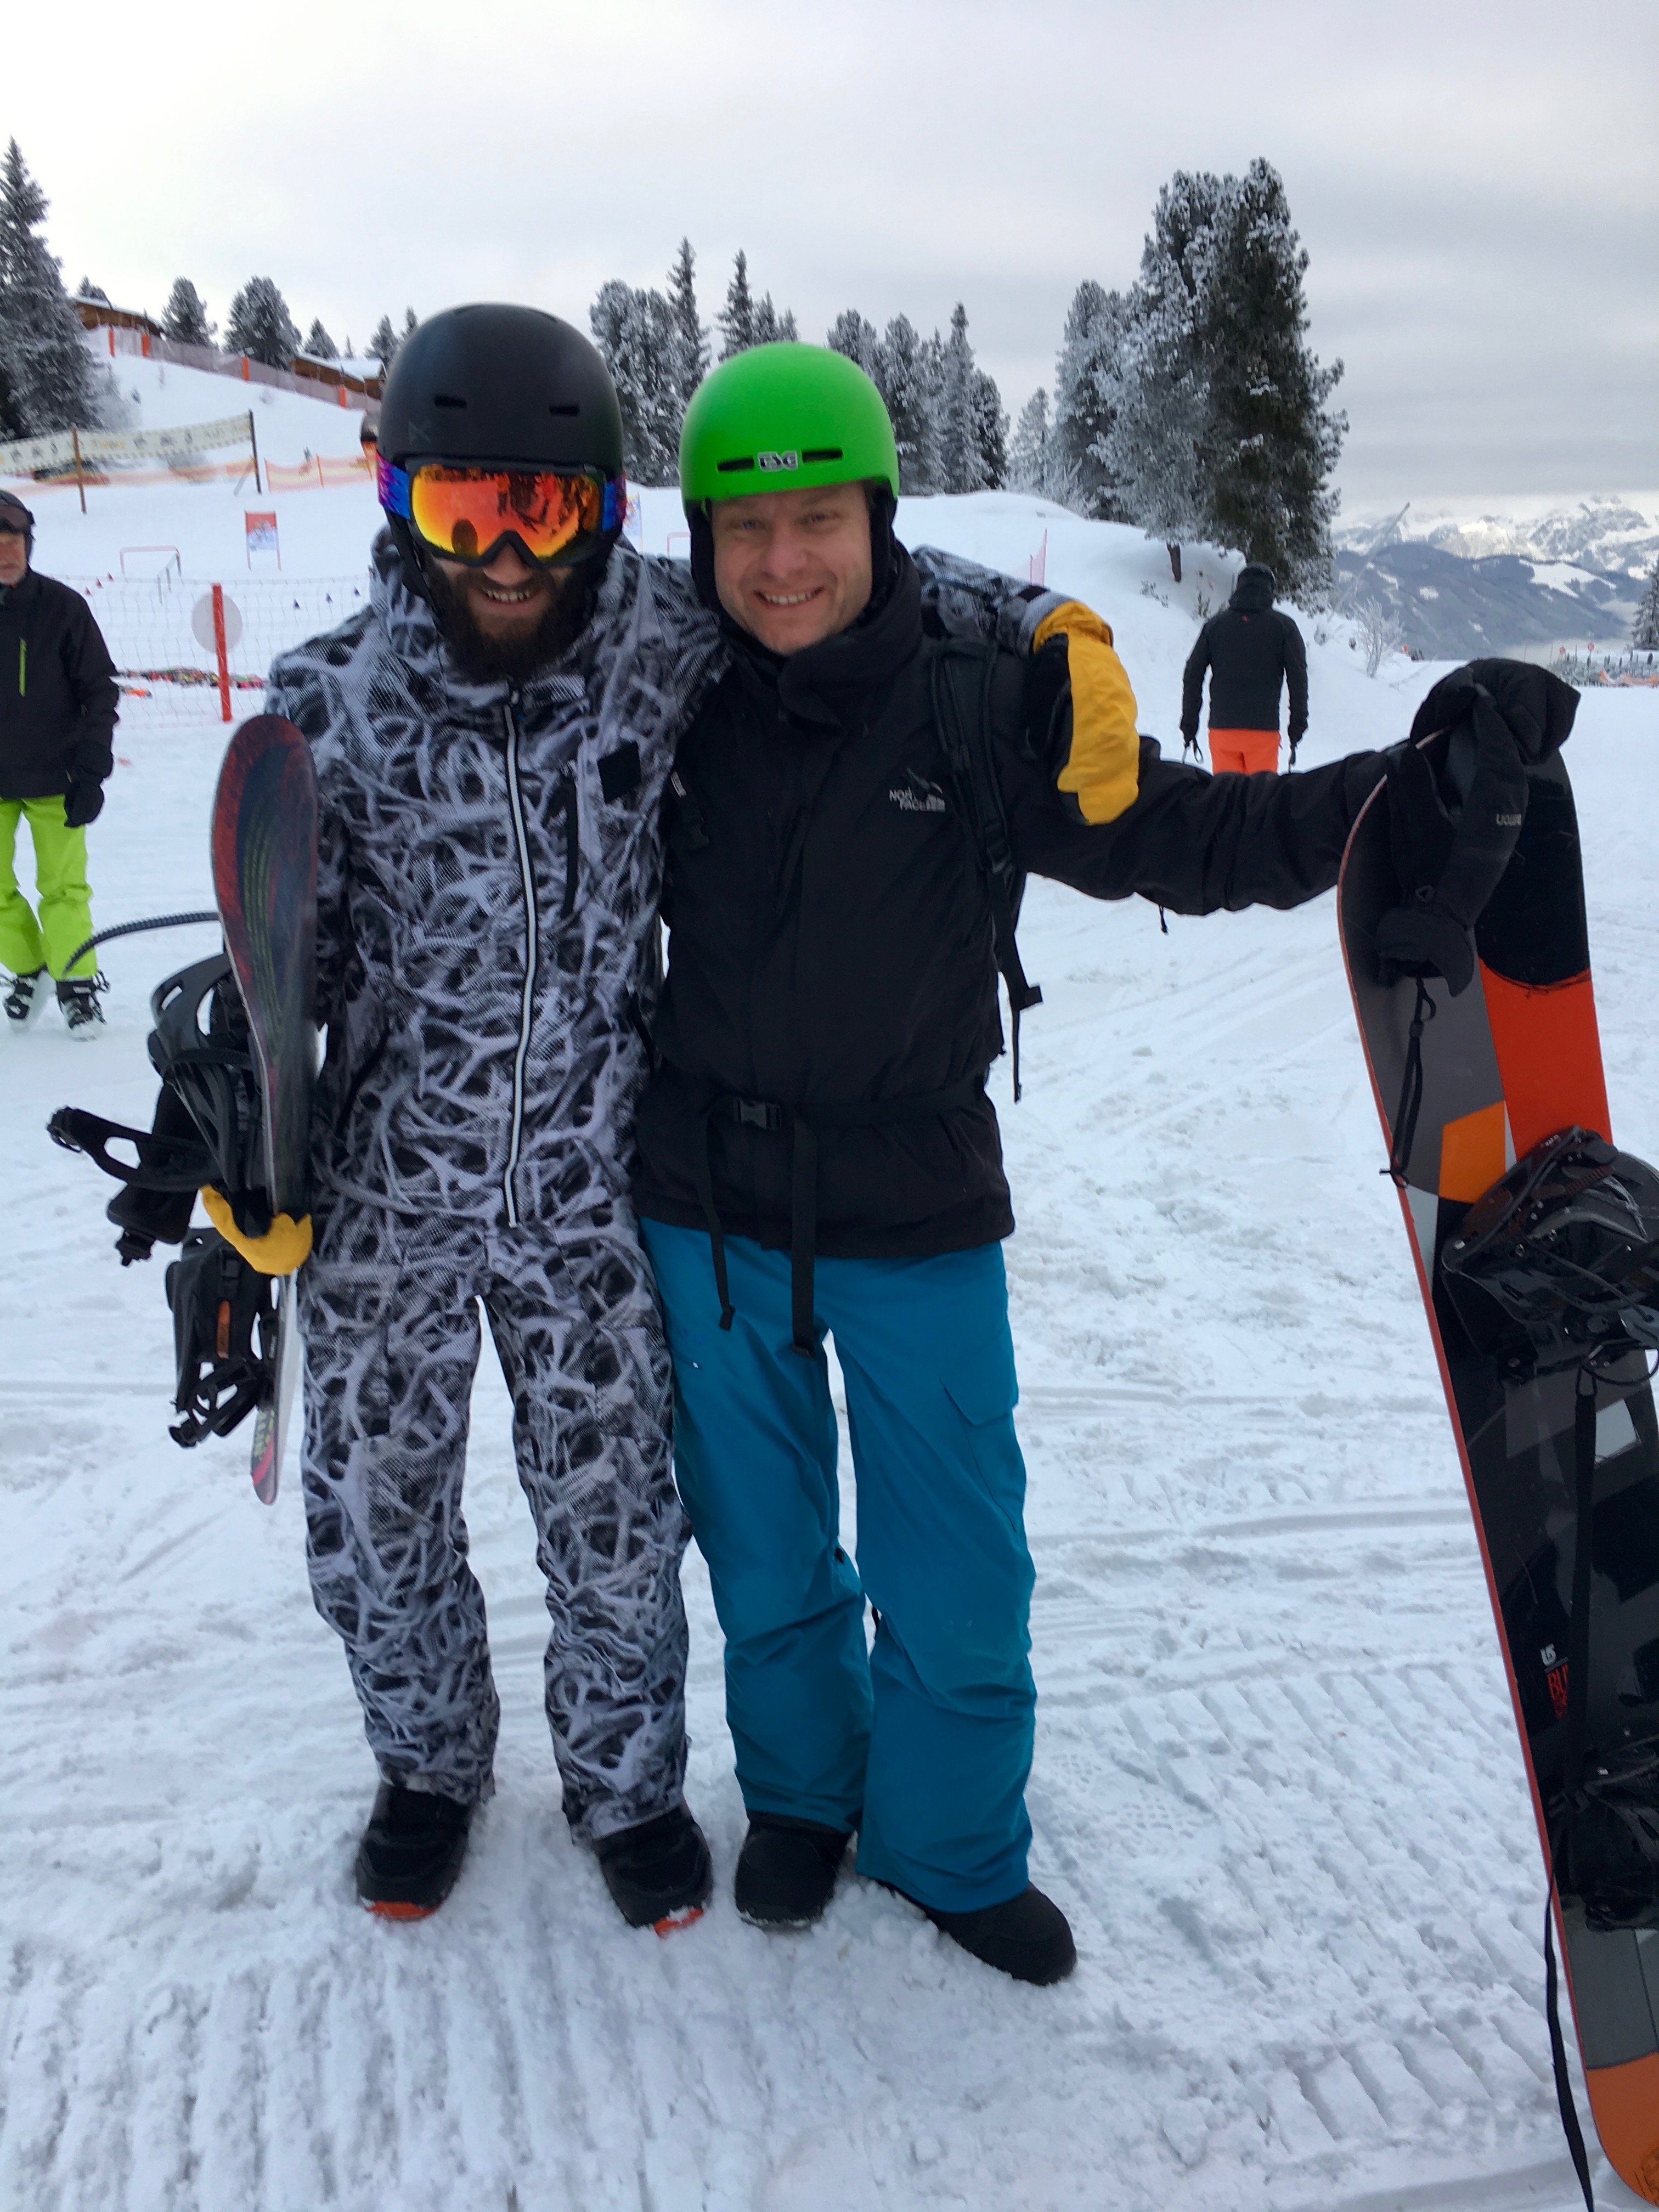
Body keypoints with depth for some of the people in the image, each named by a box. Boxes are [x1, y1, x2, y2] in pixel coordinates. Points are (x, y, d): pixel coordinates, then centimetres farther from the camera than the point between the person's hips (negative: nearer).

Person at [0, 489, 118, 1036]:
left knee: (64, 889, 1)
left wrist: (91, 775, -7)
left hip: (53, 779, -2)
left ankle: (76, 982, 13)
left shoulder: (63, 607, -6)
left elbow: (101, 692, -2)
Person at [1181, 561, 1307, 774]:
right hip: (1264, 729, -2)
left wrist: (1189, 726, 15)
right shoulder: (1283, 626, 4)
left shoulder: (1214, 625, 10)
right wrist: (1297, 727, 7)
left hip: (1221, 727, 2)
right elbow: (1298, 679, 1)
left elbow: (1192, 677, 10)